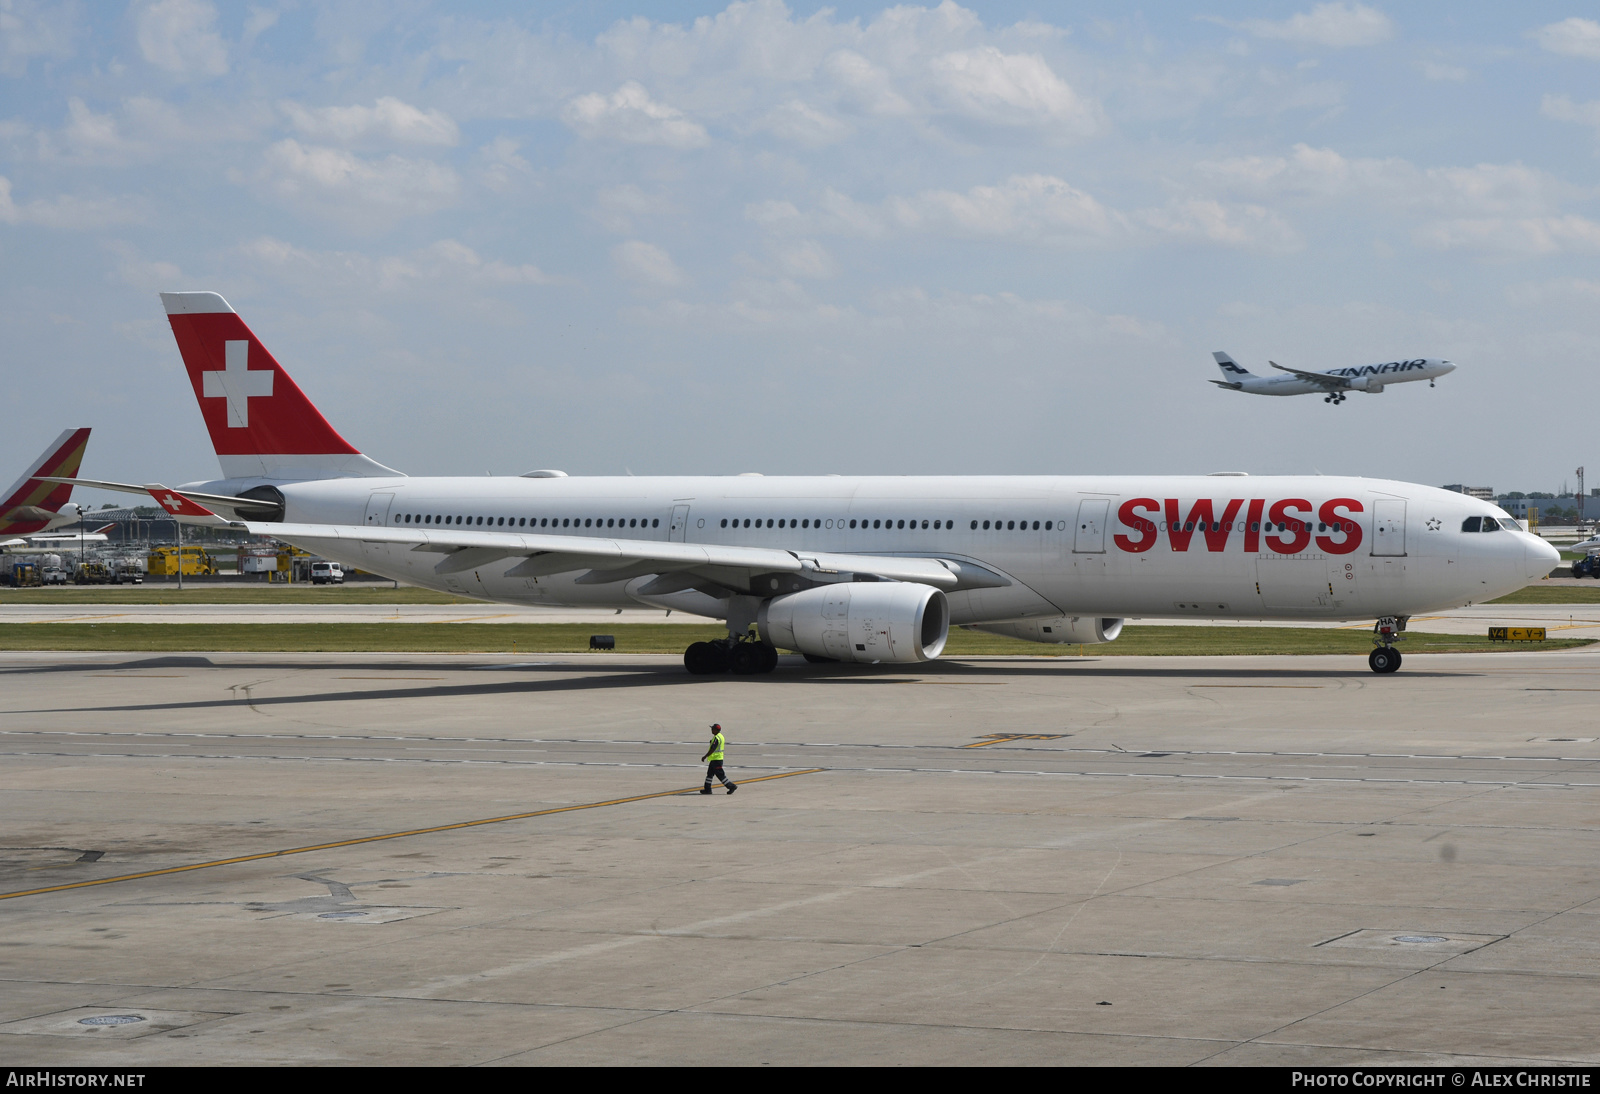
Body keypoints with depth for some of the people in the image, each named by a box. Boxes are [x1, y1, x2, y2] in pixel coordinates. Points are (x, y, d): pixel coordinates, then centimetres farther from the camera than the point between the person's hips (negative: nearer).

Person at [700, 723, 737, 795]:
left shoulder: (716, 738, -20)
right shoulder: (721, 736, 12)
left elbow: (712, 749, -24)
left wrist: (705, 757, -19)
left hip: (716, 759, -10)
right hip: (717, 759, 10)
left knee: (720, 774, -6)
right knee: (709, 773, 12)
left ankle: (731, 786, -3)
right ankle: (707, 789, 15)